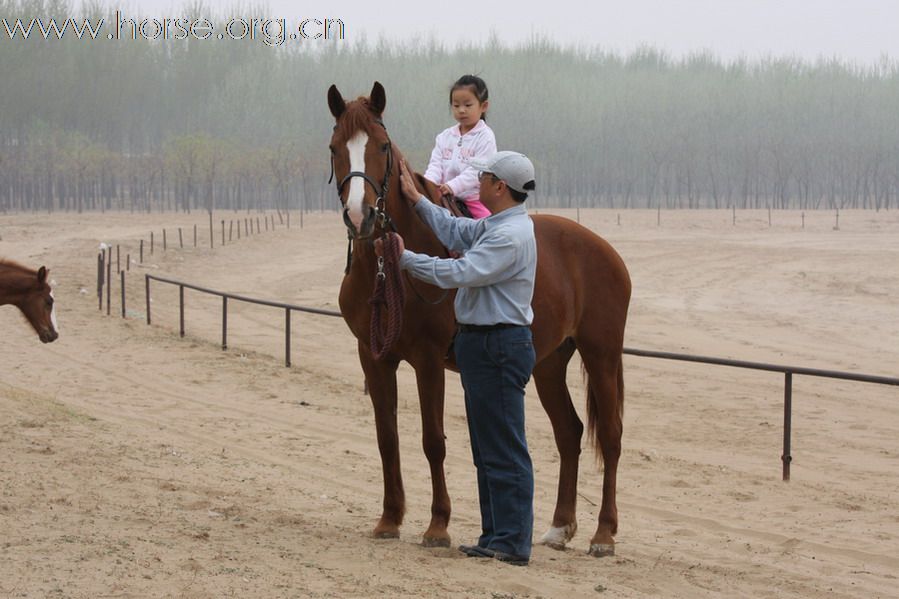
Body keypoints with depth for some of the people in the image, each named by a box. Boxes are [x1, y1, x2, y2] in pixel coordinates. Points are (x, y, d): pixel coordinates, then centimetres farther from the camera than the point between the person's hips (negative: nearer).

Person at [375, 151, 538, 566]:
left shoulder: (510, 236, -20)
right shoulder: (495, 226, 12)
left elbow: (458, 273, -24)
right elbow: (455, 232, 27)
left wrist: (405, 258, -15)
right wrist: (416, 199, 27)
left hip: (498, 348, -11)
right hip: (481, 344, 11)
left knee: (504, 450, -7)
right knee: (487, 449, 14)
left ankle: (513, 543, -4)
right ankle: (496, 536, 20)